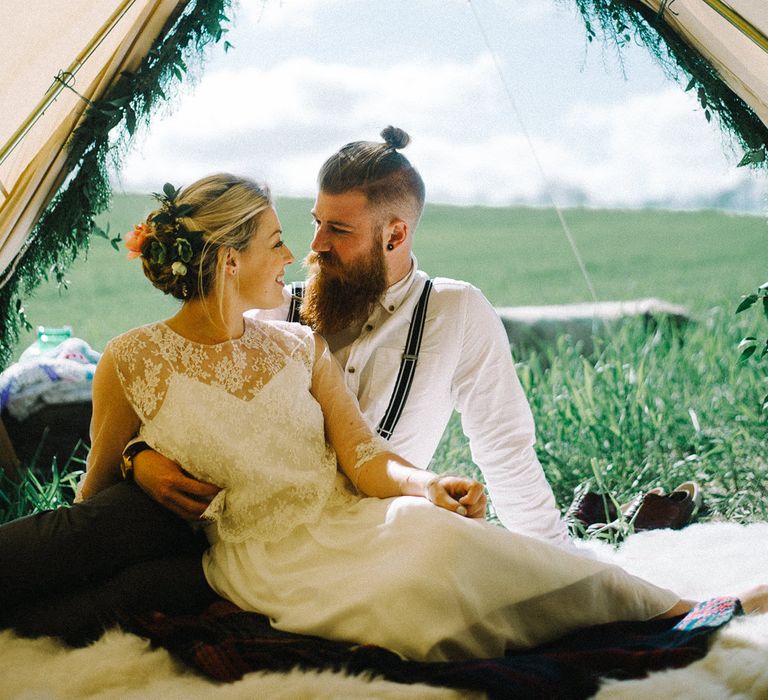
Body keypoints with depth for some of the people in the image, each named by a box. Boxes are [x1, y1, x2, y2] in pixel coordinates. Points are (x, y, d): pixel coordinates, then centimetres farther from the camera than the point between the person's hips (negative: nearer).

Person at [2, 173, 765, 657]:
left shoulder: (300, 346, 8)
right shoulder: (131, 363, -2)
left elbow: (362, 456, -1)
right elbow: (98, 489, 13)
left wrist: (424, 485, -19)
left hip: (353, 519, 3)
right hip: (265, 556, -3)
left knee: (449, 536, -32)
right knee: (427, 588, -32)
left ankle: (681, 611, -24)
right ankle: (682, 618, -27)